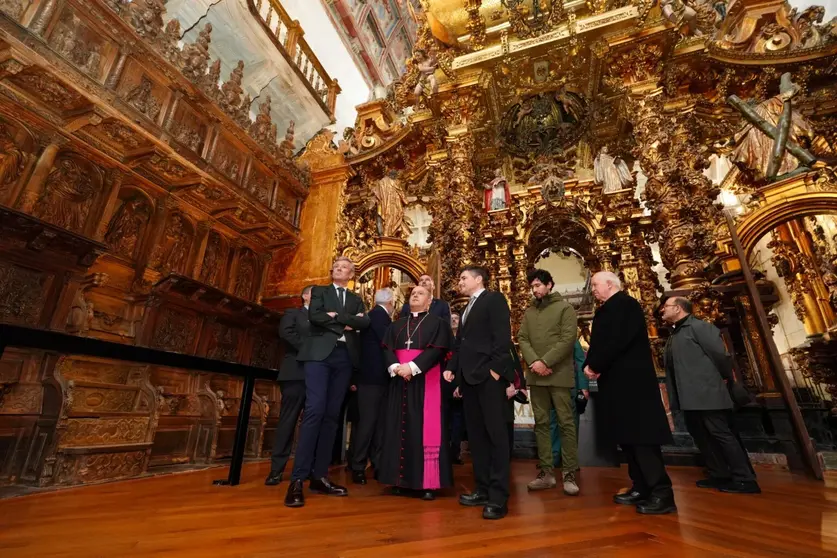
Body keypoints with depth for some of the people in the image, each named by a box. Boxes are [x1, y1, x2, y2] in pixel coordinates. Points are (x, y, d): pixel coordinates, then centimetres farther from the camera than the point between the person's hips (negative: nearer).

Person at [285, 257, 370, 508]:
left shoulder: (356, 299, 20)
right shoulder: (319, 291, 14)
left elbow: (365, 322, 1)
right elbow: (314, 316, -6)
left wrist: (336, 316, -8)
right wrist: (345, 324, -5)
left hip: (345, 358, 3)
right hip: (320, 354, -3)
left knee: (331, 415, 3)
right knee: (314, 411, -13)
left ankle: (319, 476, 9)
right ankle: (298, 479, -8)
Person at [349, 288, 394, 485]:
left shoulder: (375, 314, 17)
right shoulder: (379, 314, -11)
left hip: (376, 376, 9)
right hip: (374, 376, -9)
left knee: (379, 422, 10)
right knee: (368, 421, -4)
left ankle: (378, 464, 17)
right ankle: (358, 467, 5)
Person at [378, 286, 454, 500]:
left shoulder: (438, 324, 3)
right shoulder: (397, 325, 17)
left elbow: (437, 350, -10)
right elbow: (387, 349, 6)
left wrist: (412, 367, -19)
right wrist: (396, 367, -13)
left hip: (425, 382, -4)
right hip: (400, 381, 4)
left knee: (426, 429, -2)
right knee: (401, 428, 6)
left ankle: (428, 483, 7)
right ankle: (403, 479, 17)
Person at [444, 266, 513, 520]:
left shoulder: (494, 299, -2)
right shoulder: (467, 308, 22)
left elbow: (503, 336, -13)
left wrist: (495, 369, -18)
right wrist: (452, 368, 10)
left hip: (489, 376, -8)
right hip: (469, 378, 8)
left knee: (496, 434, -2)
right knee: (476, 436, 12)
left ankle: (499, 497, 5)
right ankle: (483, 489, 22)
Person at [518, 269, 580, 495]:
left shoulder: (565, 308, 0)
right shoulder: (529, 312, 14)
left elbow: (567, 339, -10)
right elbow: (522, 339, 6)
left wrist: (546, 362, -16)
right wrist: (533, 361, -10)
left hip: (559, 374, -4)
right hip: (535, 376, 5)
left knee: (566, 423, 1)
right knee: (541, 423, 8)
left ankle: (569, 474, 11)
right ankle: (546, 472, 17)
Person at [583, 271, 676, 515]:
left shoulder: (624, 304, -11)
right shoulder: (609, 309, 17)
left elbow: (617, 340, -23)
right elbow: (600, 341, 13)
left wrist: (594, 365, -16)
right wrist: (591, 365, -5)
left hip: (629, 382, -9)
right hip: (619, 382, 9)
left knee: (641, 437, -5)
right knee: (629, 437, 12)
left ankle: (662, 493, 4)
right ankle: (642, 488, 21)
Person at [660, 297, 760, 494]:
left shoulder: (699, 326, -9)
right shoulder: (674, 335, 17)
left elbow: (720, 353, -12)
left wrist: (727, 379, 0)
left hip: (706, 394, -9)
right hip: (690, 397, 9)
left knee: (721, 434, -3)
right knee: (701, 436, 13)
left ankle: (744, 480, 7)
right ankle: (719, 475, 23)